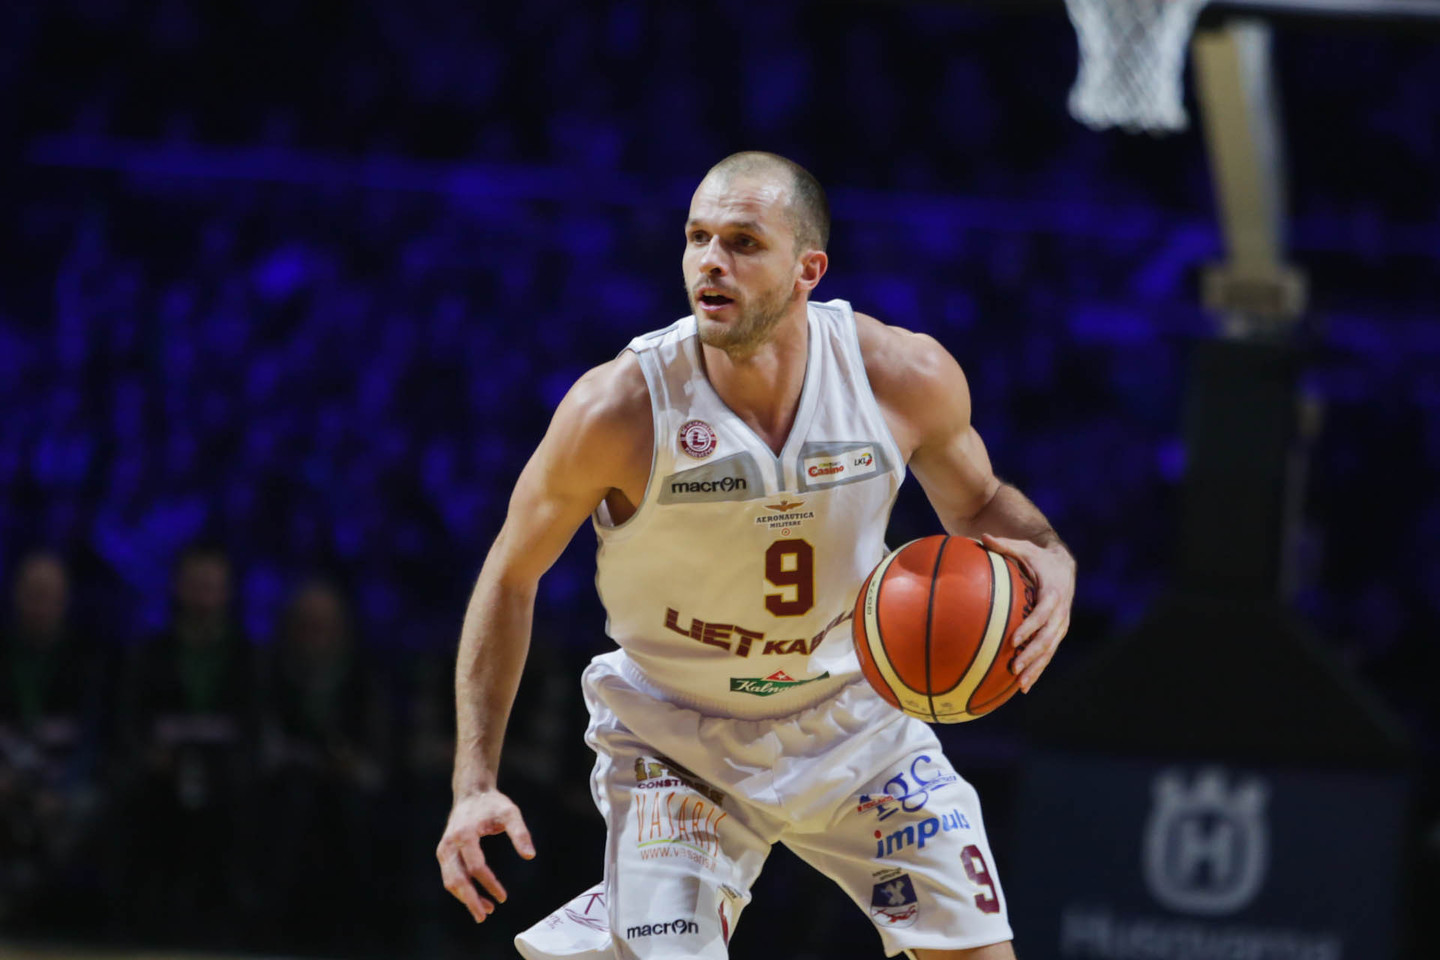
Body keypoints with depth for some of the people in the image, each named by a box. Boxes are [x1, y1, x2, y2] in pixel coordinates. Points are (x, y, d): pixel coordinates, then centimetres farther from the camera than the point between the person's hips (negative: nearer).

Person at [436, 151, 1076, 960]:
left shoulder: (906, 378, -18)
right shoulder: (619, 409, -24)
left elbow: (978, 504, 4)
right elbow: (510, 579, -9)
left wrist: (1048, 560, -20)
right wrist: (475, 786, -14)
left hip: (849, 716, 3)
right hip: (676, 735, -3)